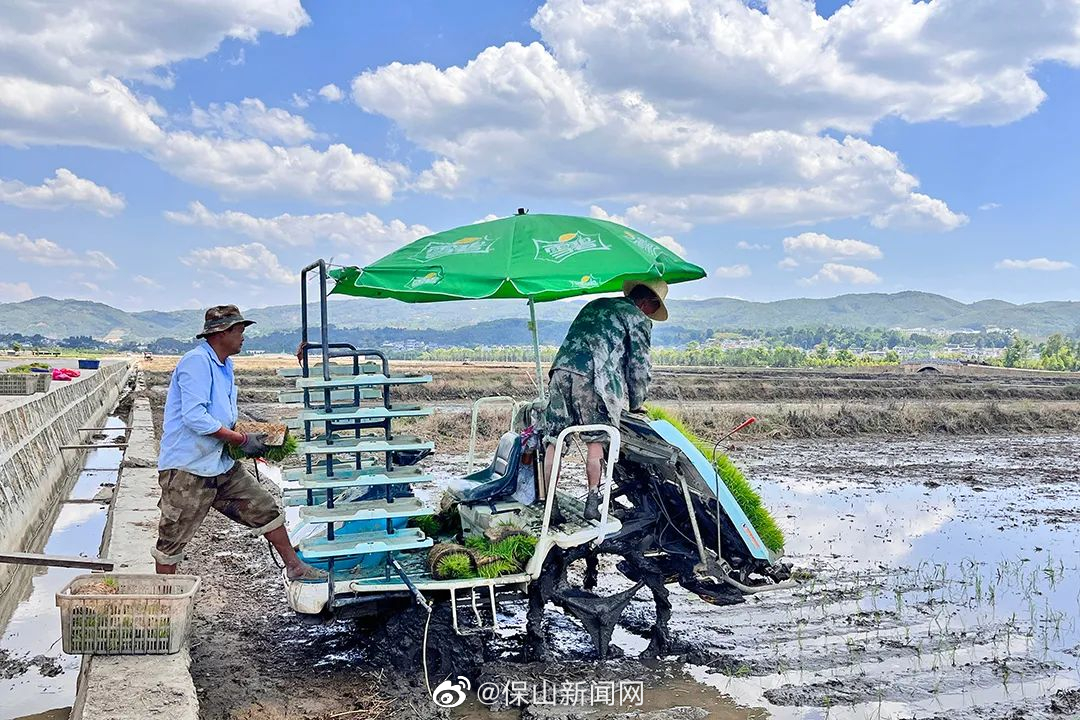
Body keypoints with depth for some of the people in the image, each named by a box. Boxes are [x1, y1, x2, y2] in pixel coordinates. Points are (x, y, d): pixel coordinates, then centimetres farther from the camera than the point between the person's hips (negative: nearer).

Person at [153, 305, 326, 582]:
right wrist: (242, 439, -20)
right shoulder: (196, 361, -16)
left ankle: (295, 567, 21)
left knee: (265, 507, 10)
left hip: (223, 465, 9)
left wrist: (251, 440, 4)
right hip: (187, 468, -9)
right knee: (173, 539, 3)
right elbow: (195, 418, -26)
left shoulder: (225, 365, 13)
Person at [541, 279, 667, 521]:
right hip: (592, 377, -5)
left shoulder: (594, 305, 32)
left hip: (561, 368, 6)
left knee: (554, 441, 5)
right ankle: (592, 503, 6)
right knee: (596, 440, 6)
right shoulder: (638, 319, 12)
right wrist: (635, 404, 22)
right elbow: (639, 366, 9)